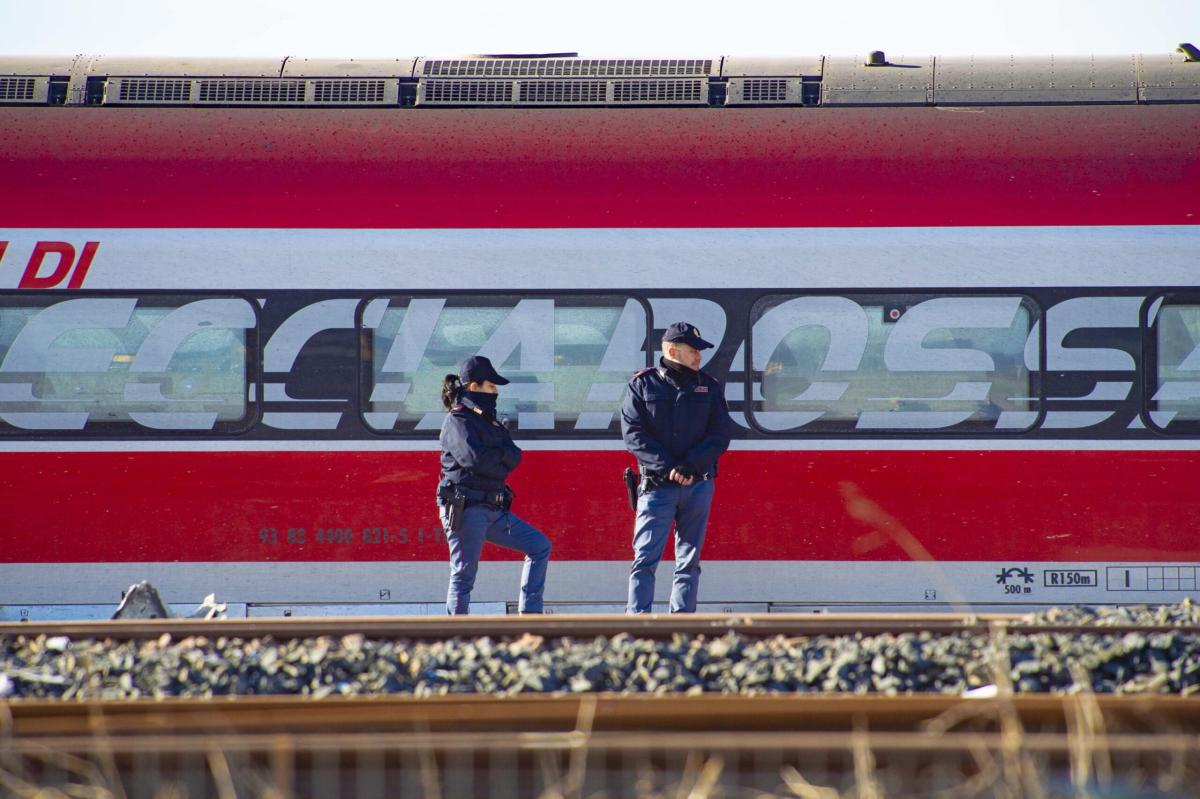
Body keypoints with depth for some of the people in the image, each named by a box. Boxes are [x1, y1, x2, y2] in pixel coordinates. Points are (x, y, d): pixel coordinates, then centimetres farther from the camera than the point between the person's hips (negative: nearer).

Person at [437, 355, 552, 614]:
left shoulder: (489, 422, 17)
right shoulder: (457, 421, -7)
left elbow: (514, 457, 7)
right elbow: (474, 458, -21)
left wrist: (494, 457, -11)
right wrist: (501, 457, -4)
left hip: (493, 510, 9)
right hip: (465, 509, -9)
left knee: (540, 546, 10)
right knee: (464, 574, -7)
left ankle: (529, 613, 9)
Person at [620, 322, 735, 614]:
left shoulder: (709, 387, 10)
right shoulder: (643, 385, 3)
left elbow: (721, 434, 2)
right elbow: (633, 434, -5)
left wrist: (690, 466, -13)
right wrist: (668, 468, -15)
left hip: (698, 485, 3)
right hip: (656, 486, -3)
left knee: (689, 561, 4)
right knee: (645, 558, -9)